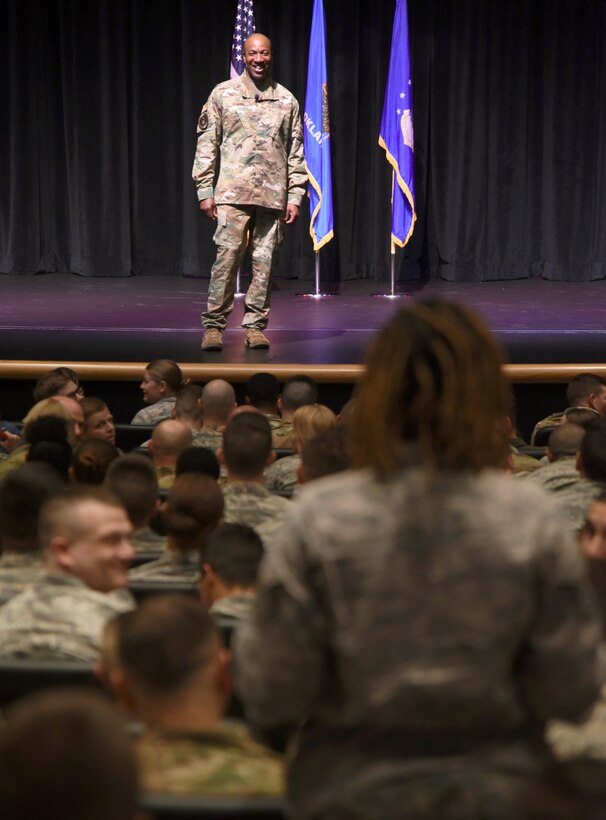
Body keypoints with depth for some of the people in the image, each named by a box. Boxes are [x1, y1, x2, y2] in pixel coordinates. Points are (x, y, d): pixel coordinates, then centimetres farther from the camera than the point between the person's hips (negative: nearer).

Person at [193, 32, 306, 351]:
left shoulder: (286, 100, 10)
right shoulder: (223, 94, 5)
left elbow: (296, 153, 12)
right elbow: (206, 145, 4)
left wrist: (295, 196, 6)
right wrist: (205, 191, -1)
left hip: (272, 195, 2)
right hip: (233, 193, -2)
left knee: (264, 262, 3)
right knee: (226, 257, -8)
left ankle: (255, 326, 10)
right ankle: (213, 325, -3)